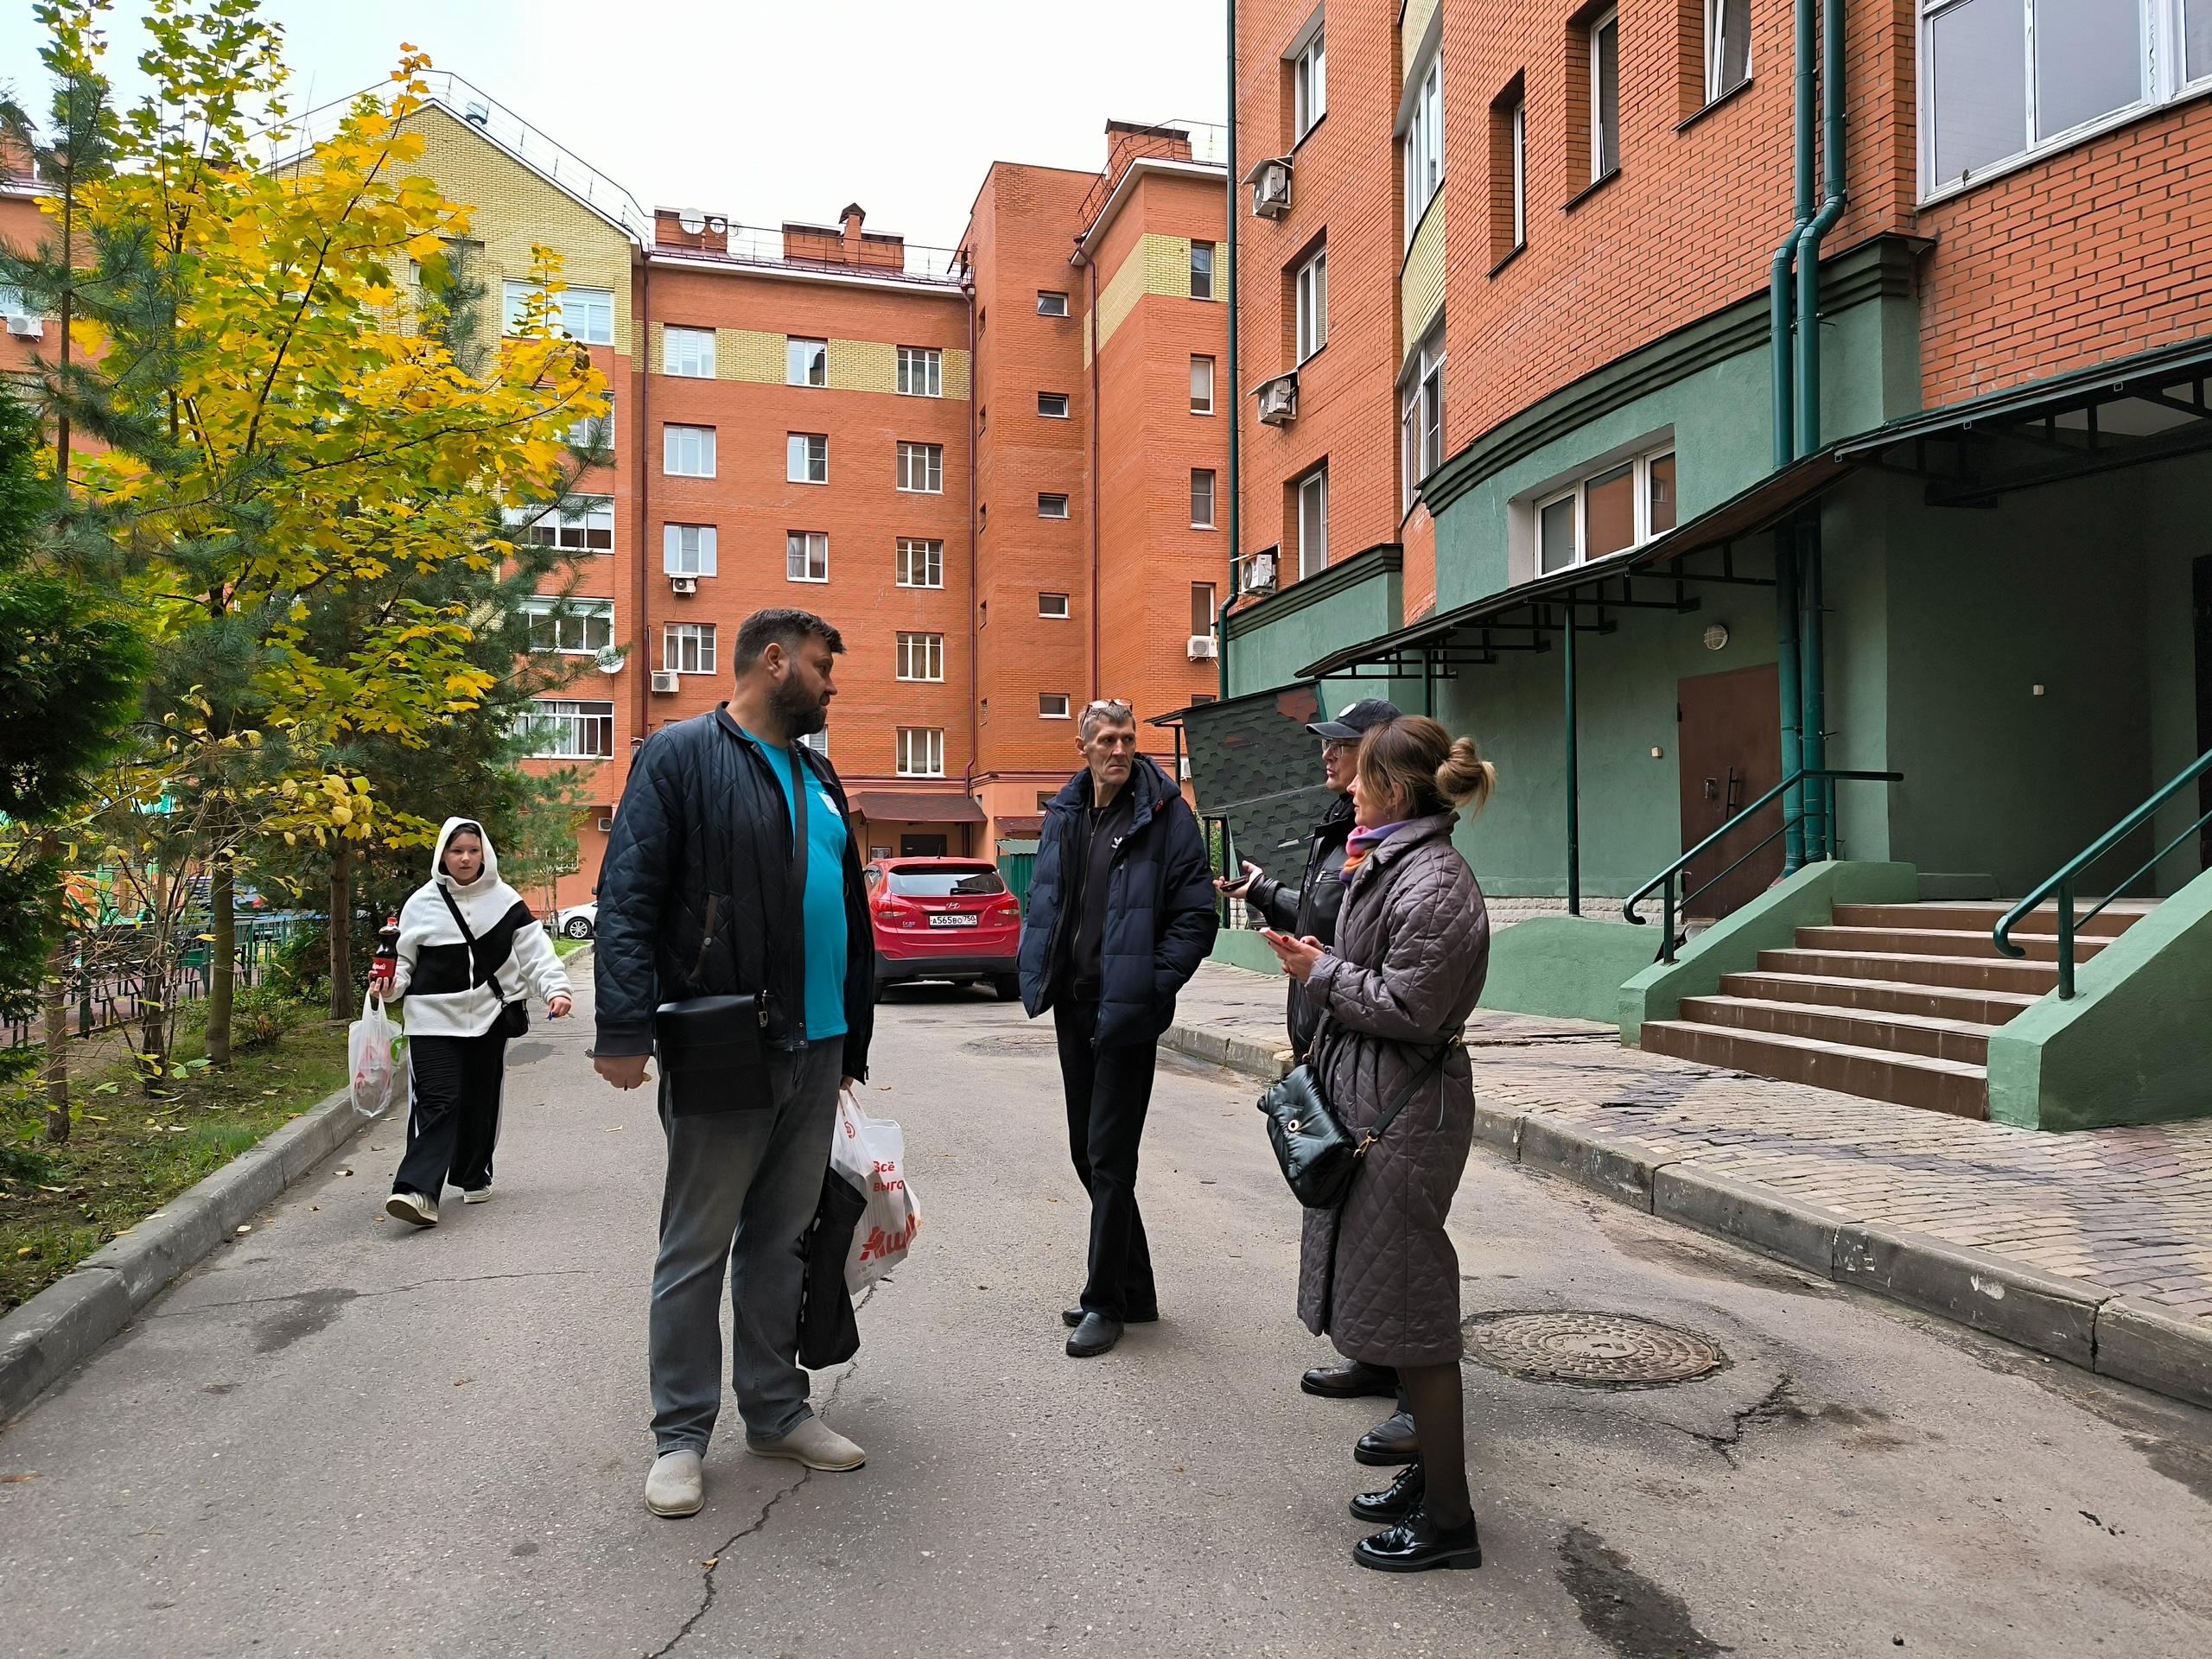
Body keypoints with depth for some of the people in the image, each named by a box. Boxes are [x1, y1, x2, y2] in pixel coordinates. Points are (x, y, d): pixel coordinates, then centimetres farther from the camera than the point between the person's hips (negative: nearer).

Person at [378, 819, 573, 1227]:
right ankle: (417, 1190, -18)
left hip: (489, 1017, 2)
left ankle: (474, 1177, 29)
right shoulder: (422, 902, 2)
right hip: (434, 1020, -2)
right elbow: (403, 959, 9)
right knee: (438, 1102, -13)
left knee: (480, 1101, 12)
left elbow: (534, 949, 0)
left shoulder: (504, 900, 3)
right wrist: (390, 985, -11)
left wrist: (555, 988, -13)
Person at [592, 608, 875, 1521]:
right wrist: (622, 1028, -22)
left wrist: (853, 1037, 20)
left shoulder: (817, 777, 16)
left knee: (782, 1240, 16)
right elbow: (627, 898, -13)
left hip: (815, 1051, 7)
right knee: (696, 1250, 5)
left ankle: (777, 1410, 29)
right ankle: (680, 1436, 19)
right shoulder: (680, 755, -6)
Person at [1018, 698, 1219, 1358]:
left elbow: (1197, 914, -10)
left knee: (1110, 1159, -2)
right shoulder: (1064, 814, 9)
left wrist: (1152, 988, -15)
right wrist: (1038, 972, 7)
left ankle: (1105, 1302, 12)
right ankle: (1135, 1291, 28)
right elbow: (1042, 900, 19)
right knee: (1088, 1152, 14)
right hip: (1073, 1006, 7)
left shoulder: (1164, 815, -8)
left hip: (1125, 1010, -7)